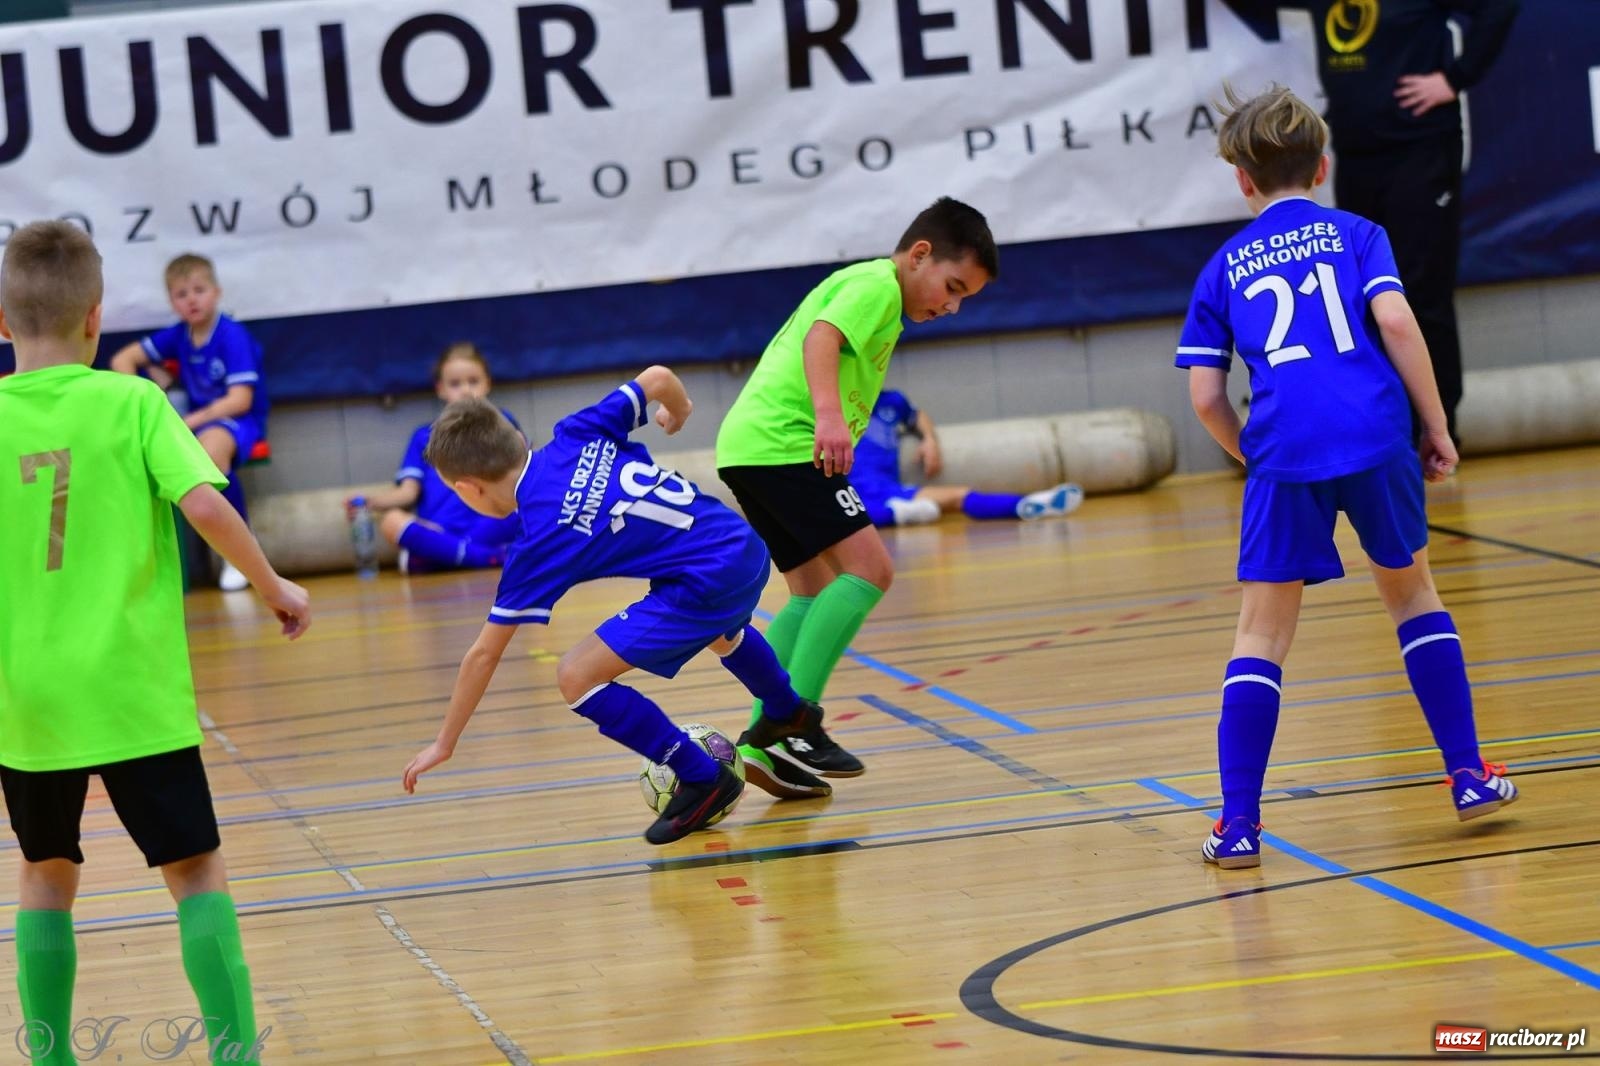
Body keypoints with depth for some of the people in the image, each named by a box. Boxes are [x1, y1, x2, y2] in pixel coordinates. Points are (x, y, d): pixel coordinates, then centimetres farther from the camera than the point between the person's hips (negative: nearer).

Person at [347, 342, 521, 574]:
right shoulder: (425, 436, 22)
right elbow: (408, 492, 11)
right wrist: (370, 502, -8)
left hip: (490, 532, -1)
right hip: (435, 534, 1)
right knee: (391, 522, -30)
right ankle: (488, 556, -41)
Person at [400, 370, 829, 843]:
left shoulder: (537, 544, -12)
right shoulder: (575, 436, 0)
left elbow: (484, 654, -5)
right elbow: (658, 378, 7)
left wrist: (444, 744, 5)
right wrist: (678, 409, 32)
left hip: (709, 583, -9)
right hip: (747, 549, 9)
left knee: (576, 676, -7)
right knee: (718, 632, 42)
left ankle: (702, 779, 3)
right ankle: (787, 712, 70)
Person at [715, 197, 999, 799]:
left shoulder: (859, 284, 27)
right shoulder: (877, 283, -4)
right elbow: (820, 338, -21)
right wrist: (829, 415, -34)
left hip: (748, 446, 11)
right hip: (782, 441, -11)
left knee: (816, 591, 13)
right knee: (868, 568, -15)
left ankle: (765, 741, 6)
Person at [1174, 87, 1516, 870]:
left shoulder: (1224, 269, 16)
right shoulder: (1354, 233, 13)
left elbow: (1206, 397, 10)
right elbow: (1394, 320, -4)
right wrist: (1436, 427, 3)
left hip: (1283, 457, 0)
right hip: (1375, 438, 0)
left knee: (1261, 631, 7)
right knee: (1411, 591, 22)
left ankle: (1238, 823, -1)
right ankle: (1468, 776, 20)